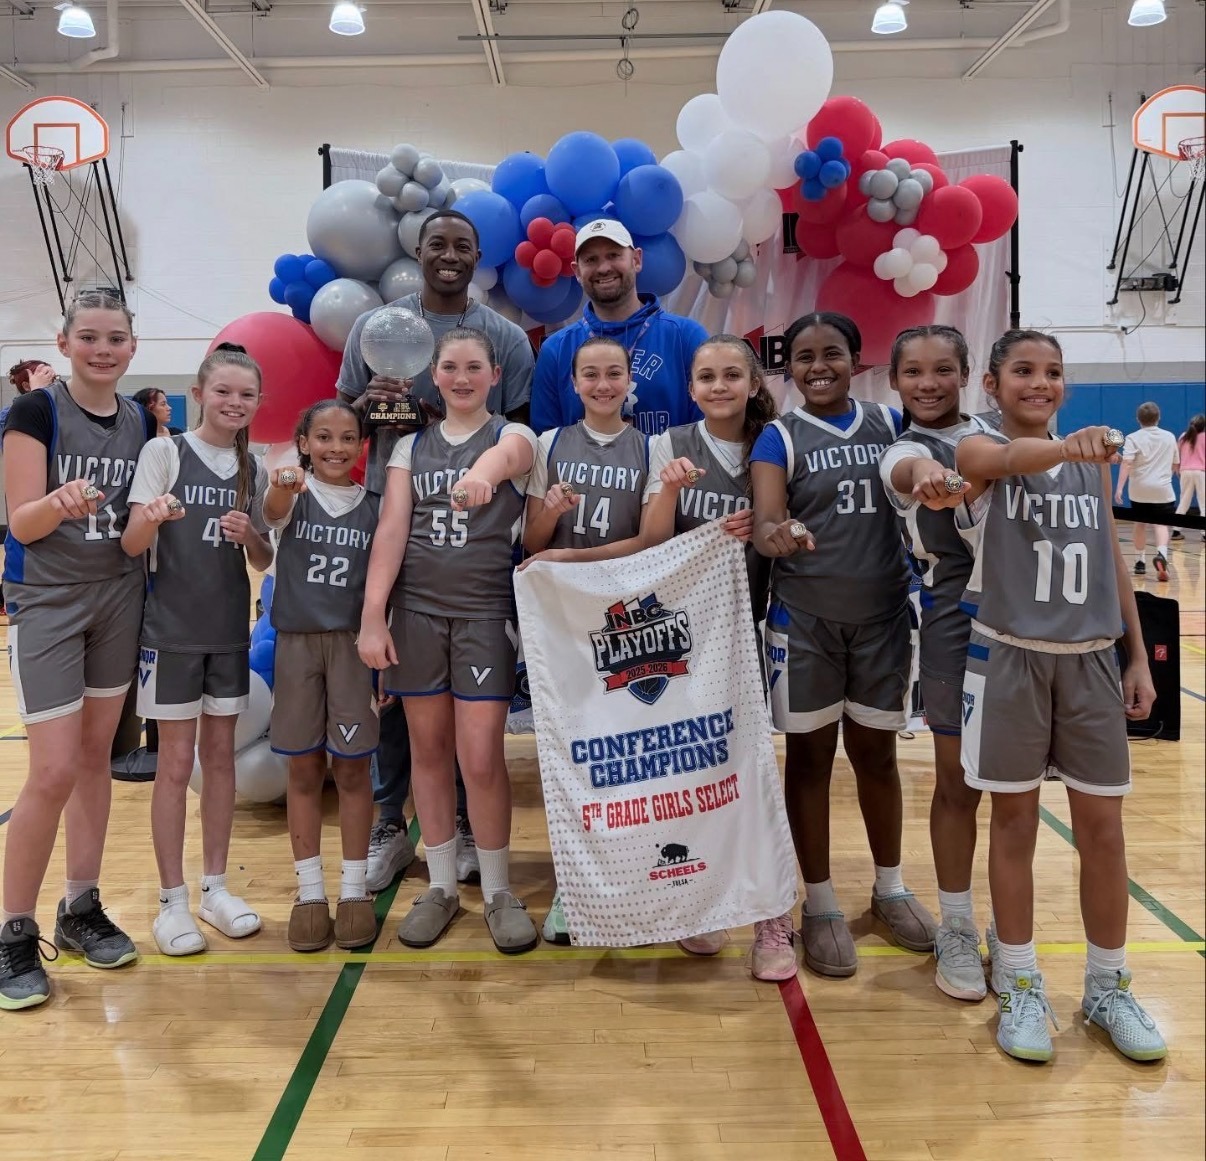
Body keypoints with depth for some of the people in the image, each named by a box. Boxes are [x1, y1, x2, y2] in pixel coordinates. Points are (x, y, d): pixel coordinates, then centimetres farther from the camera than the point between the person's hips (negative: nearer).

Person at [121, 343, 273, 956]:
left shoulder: (253, 468, 6)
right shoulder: (164, 452, -6)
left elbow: (263, 561, 8)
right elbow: (131, 544, -12)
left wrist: (248, 535, -13)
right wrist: (152, 517, -33)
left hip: (229, 630, 4)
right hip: (171, 629, -4)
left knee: (220, 755, 11)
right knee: (176, 763, 2)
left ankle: (215, 886, 23)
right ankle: (171, 900, 13)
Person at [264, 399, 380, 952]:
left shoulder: (373, 506, 3)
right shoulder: (294, 494, -1)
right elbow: (273, 514, -26)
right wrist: (283, 489, -50)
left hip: (353, 641, 1)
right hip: (297, 641, 0)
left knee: (351, 768, 6)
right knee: (304, 769, 7)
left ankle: (354, 890, 18)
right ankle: (310, 892, 18)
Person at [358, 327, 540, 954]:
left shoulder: (514, 436, 2)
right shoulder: (411, 446, 10)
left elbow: (503, 456, -24)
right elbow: (391, 529, 1)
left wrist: (482, 471, -49)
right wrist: (372, 615, -8)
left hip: (486, 609, -3)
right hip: (417, 608, 3)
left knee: (481, 758, -5)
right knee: (428, 749, 9)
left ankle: (498, 892, 14)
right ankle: (441, 886, 24)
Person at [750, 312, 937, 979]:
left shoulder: (888, 424, 5)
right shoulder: (780, 438, -4)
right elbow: (765, 518, -16)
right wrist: (775, 536, -38)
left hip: (882, 614, 2)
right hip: (804, 619, -2)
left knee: (875, 752, 14)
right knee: (810, 756, 7)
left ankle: (890, 888, 33)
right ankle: (820, 904, 21)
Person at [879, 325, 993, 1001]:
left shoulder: (993, 435, 10)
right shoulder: (908, 450, -8)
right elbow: (908, 469, -34)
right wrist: (928, 478, -56)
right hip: (958, 620, -5)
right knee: (959, 782, 3)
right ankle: (958, 931, 18)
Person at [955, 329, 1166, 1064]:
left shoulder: (1093, 464, 9)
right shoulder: (979, 452, -4)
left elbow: (1114, 563, 13)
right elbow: (1013, 459, -30)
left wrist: (1138, 657, 9)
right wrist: (1065, 446, -51)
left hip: (1092, 660, 4)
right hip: (1011, 658, -3)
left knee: (1102, 825, 8)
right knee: (1015, 821, 6)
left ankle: (1110, 987, 26)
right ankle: (1021, 987, 21)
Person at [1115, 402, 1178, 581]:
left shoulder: (1133, 438, -2)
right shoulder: (1170, 437, 10)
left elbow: (1126, 463, -15)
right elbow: (1174, 465, 20)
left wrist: (1119, 488, -18)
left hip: (1139, 489, 0)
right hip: (1162, 489, 0)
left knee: (1140, 524, 15)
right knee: (1161, 524, -4)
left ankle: (1140, 562, 25)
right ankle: (1161, 554, -31)